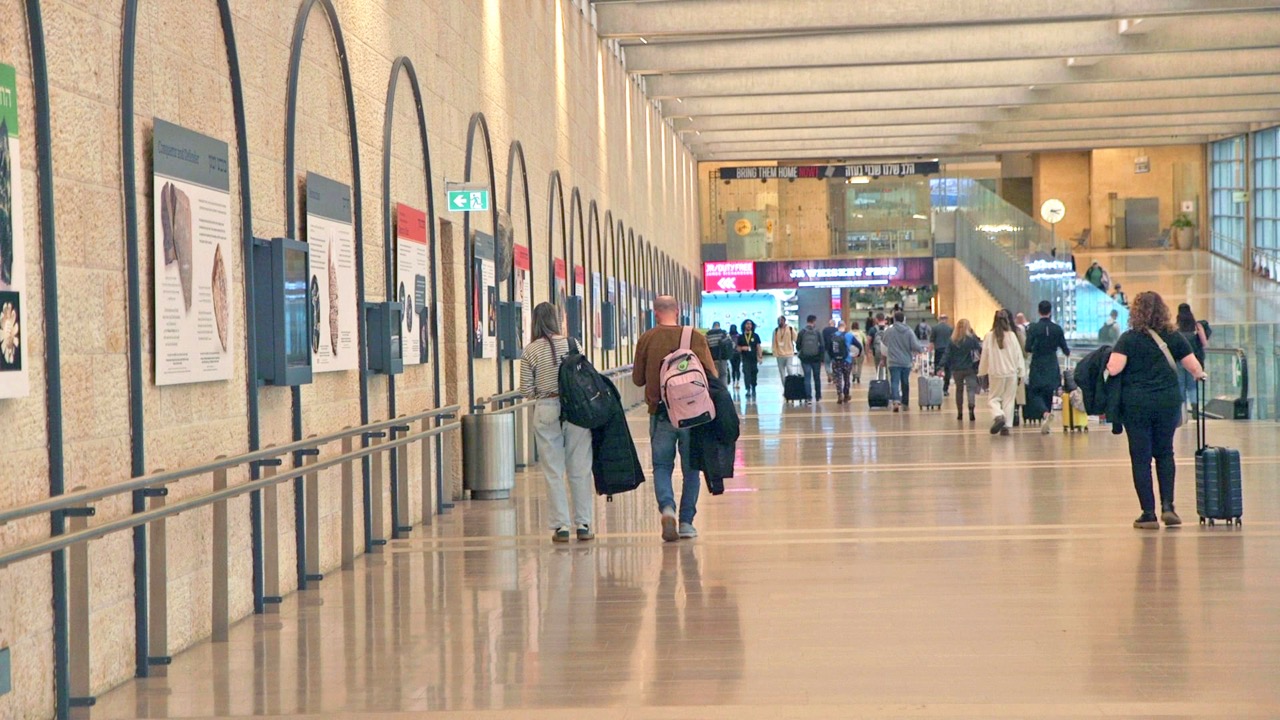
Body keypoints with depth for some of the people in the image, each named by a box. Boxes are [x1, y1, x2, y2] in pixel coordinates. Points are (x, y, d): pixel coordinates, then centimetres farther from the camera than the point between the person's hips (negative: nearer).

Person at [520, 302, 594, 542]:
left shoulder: (530, 351, -4)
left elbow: (526, 390, -2)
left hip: (546, 411, 0)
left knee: (553, 472, 5)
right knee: (580, 470, 8)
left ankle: (560, 526, 5)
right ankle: (584, 524, 11)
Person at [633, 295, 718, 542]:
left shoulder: (647, 339, -3)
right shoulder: (696, 337, -4)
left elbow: (637, 379, 4)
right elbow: (711, 375, -4)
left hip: (660, 413, 0)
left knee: (661, 467, 9)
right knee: (691, 469, 12)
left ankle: (667, 508, -16)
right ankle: (686, 522, 11)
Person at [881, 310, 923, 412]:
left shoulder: (889, 331, -5)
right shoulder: (909, 332, -6)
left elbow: (883, 340, 13)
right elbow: (915, 346, -10)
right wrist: (922, 349, 11)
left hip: (893, 362, -2)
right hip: (906, 362, 2)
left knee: (894, 382, -6)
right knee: (905, 383, 15)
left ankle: (896, 401, -27)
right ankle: (905, 403, 25)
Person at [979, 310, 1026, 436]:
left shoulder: (989, 336, -7)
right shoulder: (1012, 335, -6)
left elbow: (985, 355, 1)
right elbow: (1018, 354, 0)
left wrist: (982, 372, 12)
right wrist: (1021, 372, 8)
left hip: (996, 373, -1)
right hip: (1011, 372, 1)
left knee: (995, 398, 9)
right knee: (1008, 399, 9)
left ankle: (999, 416, -19)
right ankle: (1006, 426, 6)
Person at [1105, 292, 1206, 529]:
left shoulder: (1129, 338, -5)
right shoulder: (1173, 337, 3)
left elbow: (1113, 368, -16)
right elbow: (1196, 369, 4)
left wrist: (1108, 363, 6)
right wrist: (1200, 375, 27)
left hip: (1136, 403, -2)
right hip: (1168, 401, 2)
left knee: (1141, 458, 4)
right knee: (1164, 453, 17)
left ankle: (1149, 514, 4)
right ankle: (1168, 506, 5)